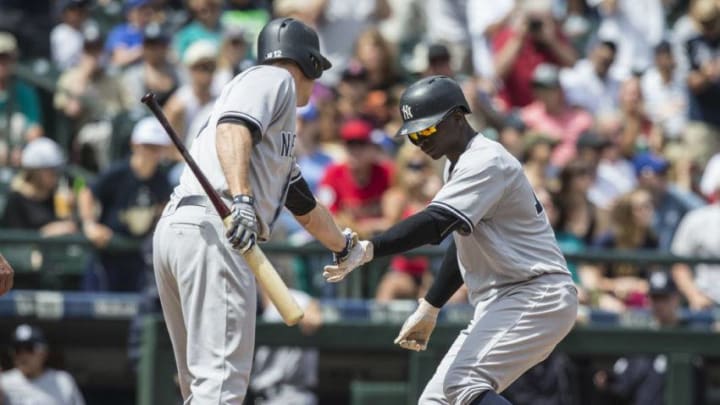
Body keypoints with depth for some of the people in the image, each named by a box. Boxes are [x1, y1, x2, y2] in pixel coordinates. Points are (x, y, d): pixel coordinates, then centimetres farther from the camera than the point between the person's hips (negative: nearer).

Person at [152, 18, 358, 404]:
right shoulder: (275, 79, 5)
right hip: (212, 231, -10)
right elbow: (232, 129, -16)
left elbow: (305, 208, 45)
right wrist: (242, 200, -29)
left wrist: (344, 247, 61)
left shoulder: (280, 138, 32)